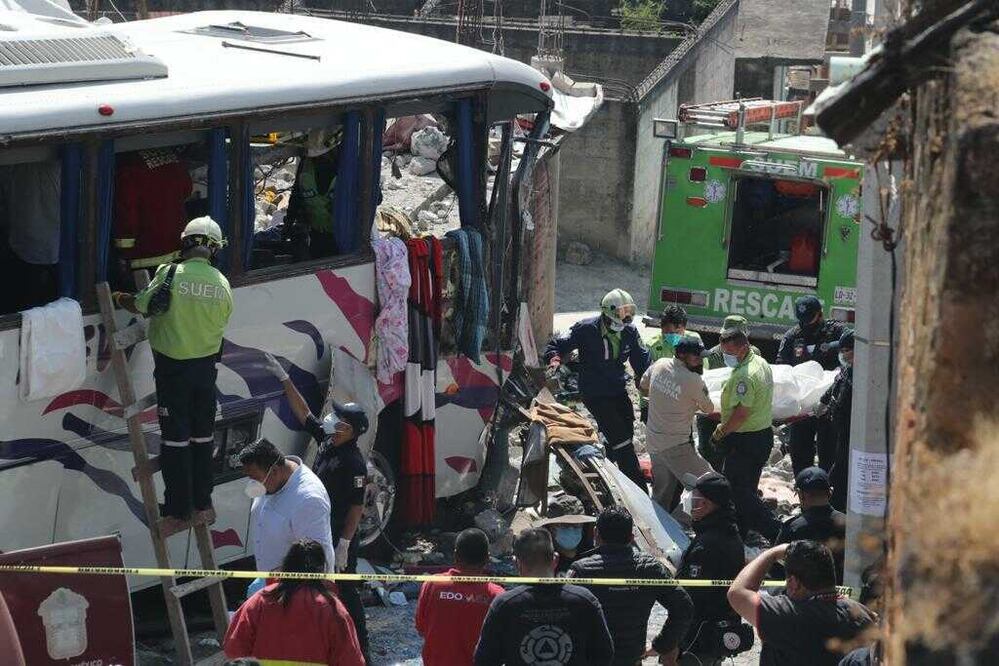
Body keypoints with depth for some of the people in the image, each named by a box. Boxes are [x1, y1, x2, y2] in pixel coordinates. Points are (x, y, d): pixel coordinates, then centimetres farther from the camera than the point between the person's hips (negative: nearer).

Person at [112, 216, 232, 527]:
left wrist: (119, 299, 9)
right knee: (203, 433, 15)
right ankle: (203, 500, 24)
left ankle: (178, 508, 7)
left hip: (173, 366, -4)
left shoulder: (170, 274, -16)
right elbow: (221, 321, 6)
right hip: (206, 366, 4)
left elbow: (141, 306, -10)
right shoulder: (222, 284, -2)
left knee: (175, 436, 3)